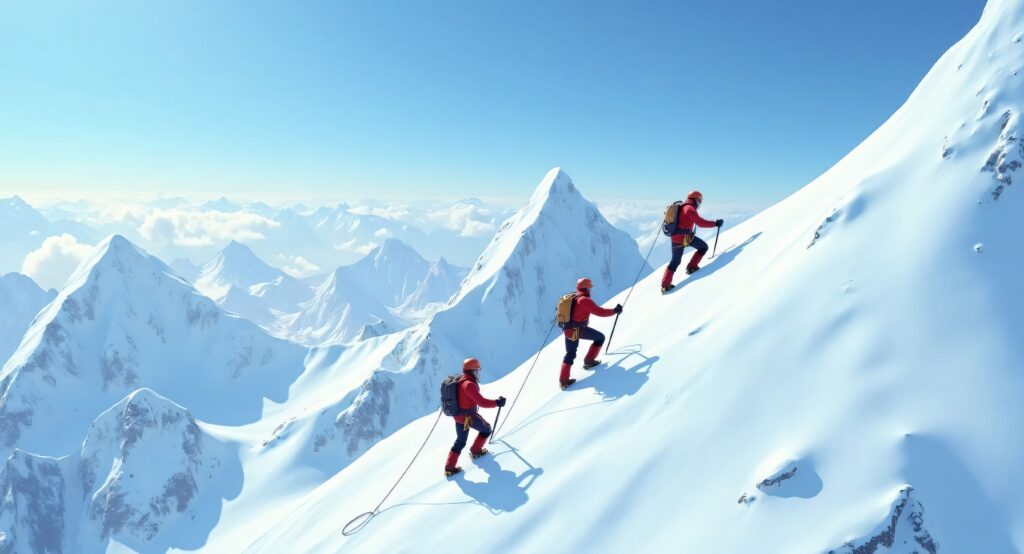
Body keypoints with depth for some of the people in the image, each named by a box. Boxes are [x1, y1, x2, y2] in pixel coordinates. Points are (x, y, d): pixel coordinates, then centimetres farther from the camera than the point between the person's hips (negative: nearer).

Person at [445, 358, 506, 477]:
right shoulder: (469, 384, -27)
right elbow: (481, 402, -30)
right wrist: (497, 403, -21)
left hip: (458, 415, 8)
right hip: (469, 417, -8)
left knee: (460, 441, 19)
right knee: (486, 429, 17)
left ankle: (449, 467, 18)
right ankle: (475, 451, 29)